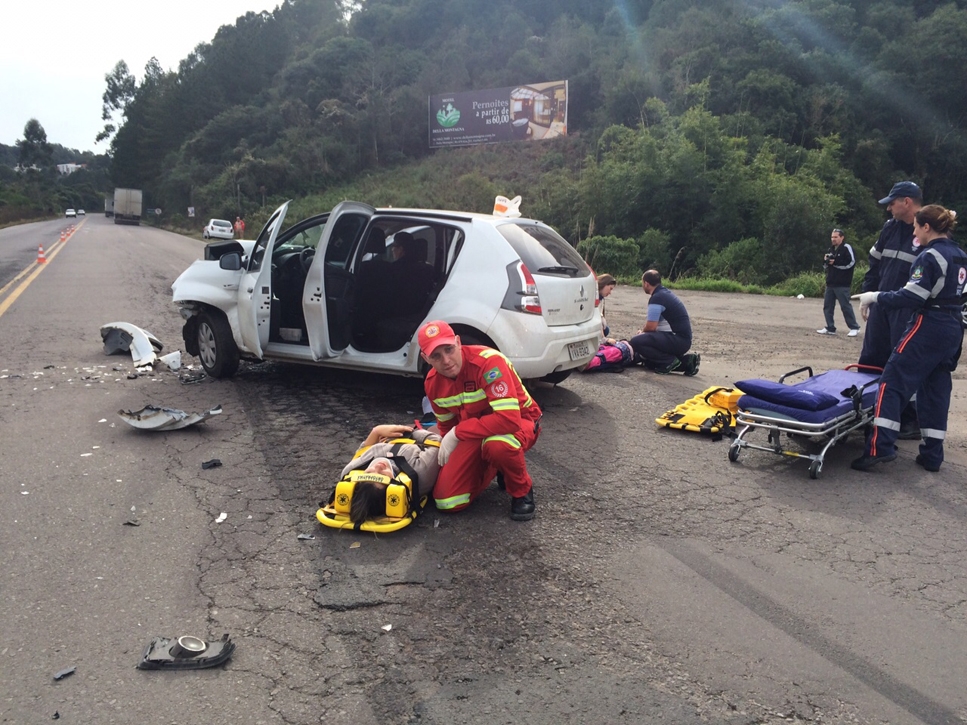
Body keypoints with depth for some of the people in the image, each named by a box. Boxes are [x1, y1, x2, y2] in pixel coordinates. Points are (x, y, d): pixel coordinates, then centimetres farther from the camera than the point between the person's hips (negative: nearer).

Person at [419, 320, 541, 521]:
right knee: (447, 501, -9)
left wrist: (458, 433, -31)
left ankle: (522, 491, -10)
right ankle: (492, 468, 20)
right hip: (475, 433, 6)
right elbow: (446, 425, 12)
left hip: (519, 421, -6)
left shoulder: (489, 362, -30)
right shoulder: (432, 384, -8)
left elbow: (509, 419, -38)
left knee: (497, 444, -43)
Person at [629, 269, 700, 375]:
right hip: (683, 339, 10)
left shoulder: (656, 299, -16)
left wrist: (642, 331, 5)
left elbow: (651, 326, -16)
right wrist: (642, 330, 18)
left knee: (636, 342, -21)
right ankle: (685, 361, 10)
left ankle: (670, 361, -13)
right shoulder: (665, 292, 14)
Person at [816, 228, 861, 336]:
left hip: (842, 284, -8)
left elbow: (851, 263, -16)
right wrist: (826, 260, 2)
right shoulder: (831, 249, 19)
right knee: (827, 306, 7)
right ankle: (830, 328, 13)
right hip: (830, 283, 8)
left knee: (845, 306, -8)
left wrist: (836, 262, -18)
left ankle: (854, 328, -1)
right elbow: (826, 264, 25)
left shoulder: (846, 248, -6)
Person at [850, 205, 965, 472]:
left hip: (927, 329, -9)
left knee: (893, 382, -9)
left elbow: (911, 298, -18)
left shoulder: (929, 256, -12)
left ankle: (880, 447, -17)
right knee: (936, 390, 11)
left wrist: (876, 297, -9)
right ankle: (932, 455, 13)